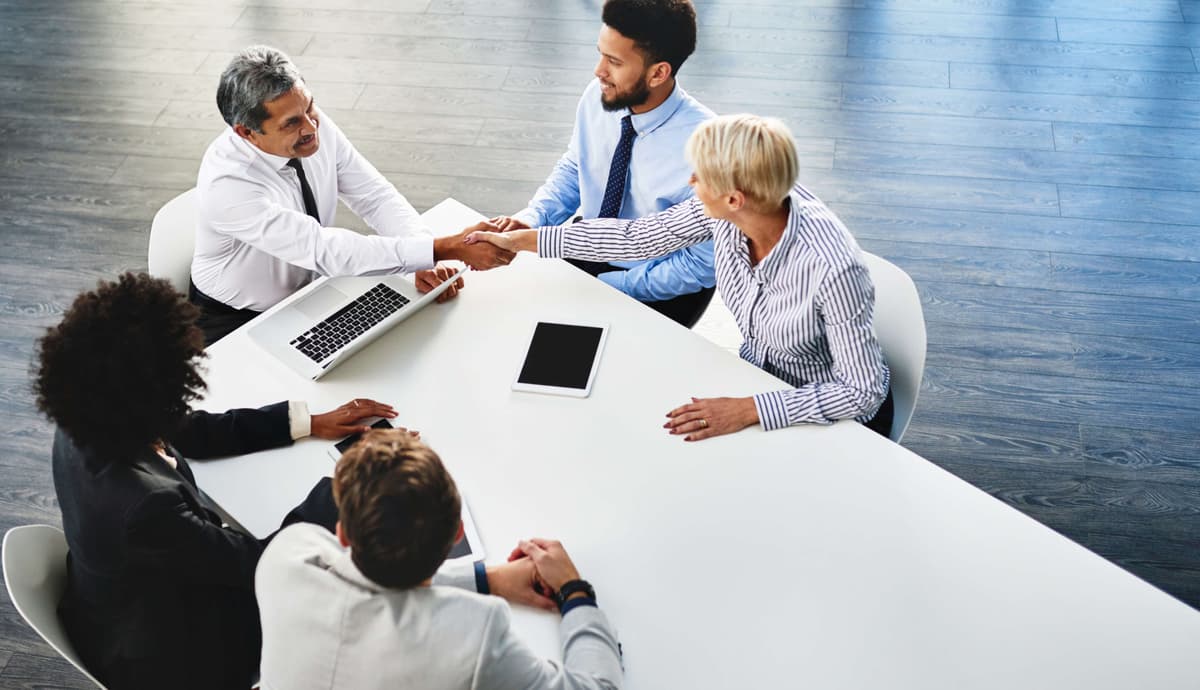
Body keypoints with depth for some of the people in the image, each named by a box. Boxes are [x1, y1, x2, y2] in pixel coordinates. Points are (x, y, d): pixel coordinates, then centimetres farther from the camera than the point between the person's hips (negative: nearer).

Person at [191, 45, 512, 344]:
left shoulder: (315, 124, -14)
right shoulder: (225, 186, -32)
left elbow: (377, 199, -8)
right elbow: (323, 249, -37)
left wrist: (426, 258, -29)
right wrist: (446, 249, -43)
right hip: (235, 324, -6)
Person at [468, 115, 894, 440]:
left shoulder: (831, 267, -37)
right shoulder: (728, 211, -19)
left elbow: (862, 391, -28)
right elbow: (637, 237, -4)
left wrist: (749, 411, -33)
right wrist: (521, 240, 1)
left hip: (837, 419, -5)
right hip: (762, 376, 6)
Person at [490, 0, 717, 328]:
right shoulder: (598, 96, -12)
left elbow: (703, 264, -20)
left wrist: (607, 287, -19)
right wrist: (531, 218, -11)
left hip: (657, 291, -5)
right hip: (586, 251, 6)